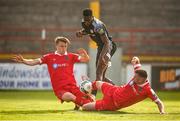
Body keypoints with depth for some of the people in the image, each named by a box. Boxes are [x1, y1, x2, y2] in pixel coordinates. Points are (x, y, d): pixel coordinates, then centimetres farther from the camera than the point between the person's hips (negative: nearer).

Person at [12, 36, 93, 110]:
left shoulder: (71, 56, 11)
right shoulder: (49, 57, 8)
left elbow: (86, 59, 3)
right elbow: (34, 62, 2)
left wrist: (84, 53, -20)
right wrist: (23, 61, -17)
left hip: (72, 86, 2)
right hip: (59, 88, -2)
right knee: (70, 97, -37)